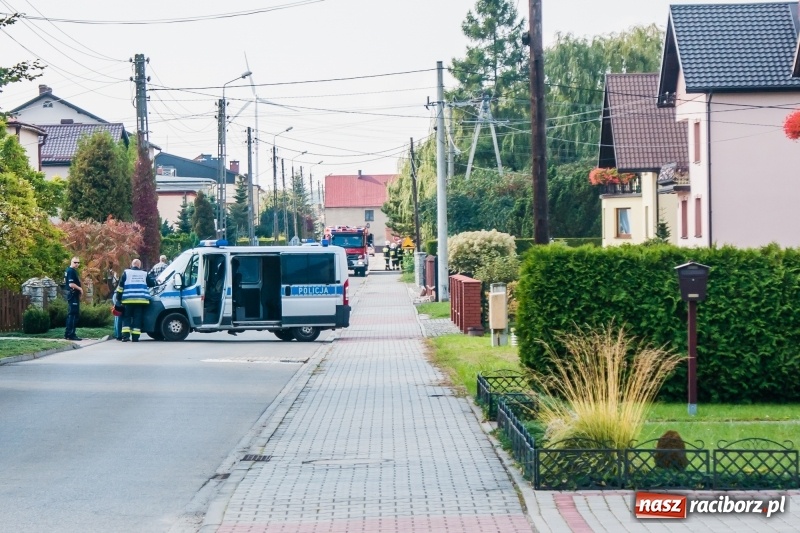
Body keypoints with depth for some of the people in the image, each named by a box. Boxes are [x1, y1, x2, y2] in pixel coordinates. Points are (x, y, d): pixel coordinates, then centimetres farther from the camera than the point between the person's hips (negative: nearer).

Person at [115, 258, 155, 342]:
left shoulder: (126, 272, 6)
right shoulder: (144, 274, 11)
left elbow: (120, 286, 3)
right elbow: (152, 283, 17)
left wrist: (118, 298, 8)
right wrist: (154, 282, 40)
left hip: (128, 300, -1)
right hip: (141, 300, 1)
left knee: (127, 317, 7)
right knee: (137, 318, 2)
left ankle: (125, 335, -7)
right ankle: (135, 337, -4)